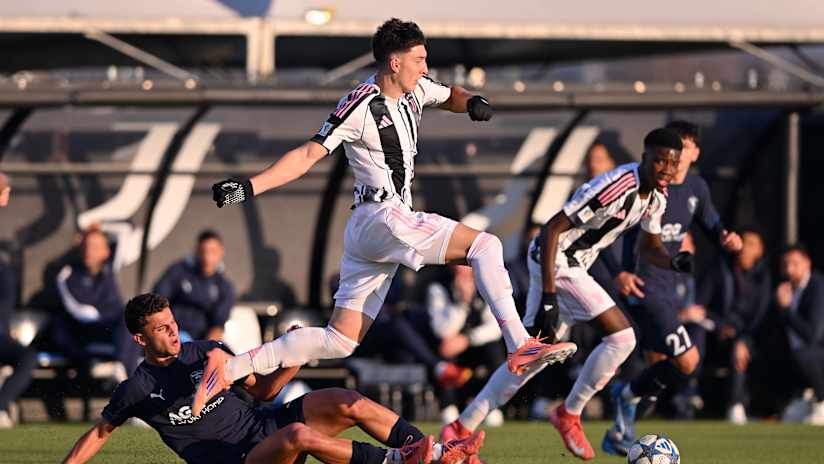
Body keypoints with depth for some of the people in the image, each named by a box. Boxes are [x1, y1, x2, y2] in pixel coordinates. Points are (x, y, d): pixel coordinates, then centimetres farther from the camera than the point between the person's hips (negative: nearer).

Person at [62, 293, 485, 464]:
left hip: (265, 425, 6)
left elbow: (263, 389, 18)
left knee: (346, 402, -18)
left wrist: (293, 361, 1)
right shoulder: (137, 389, -1)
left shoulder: (204, 352, 13)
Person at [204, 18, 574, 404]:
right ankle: (520, 347, -23)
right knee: (485, 244, -14)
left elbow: (450, 97, 32)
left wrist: (472, 103, 7)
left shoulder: (415, 90, 12)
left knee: (340, 341, 5)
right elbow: (307, 155, -13)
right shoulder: (359, 107, -12)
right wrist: (248, 187, -22)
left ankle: (232, 369, 3)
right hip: (382, 218, -9)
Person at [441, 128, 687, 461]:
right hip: (556, 261, -10)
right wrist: (548, 296, -28)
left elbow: (650, 246, 20)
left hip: (571, 266, 10)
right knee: (620, 337, -13)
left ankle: (462, 428, 14)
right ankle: (569, 415, 1)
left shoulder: (656, 198, 4)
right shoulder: (617, 186, -24)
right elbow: (552, 229, -25)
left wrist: (673, 262, -5)